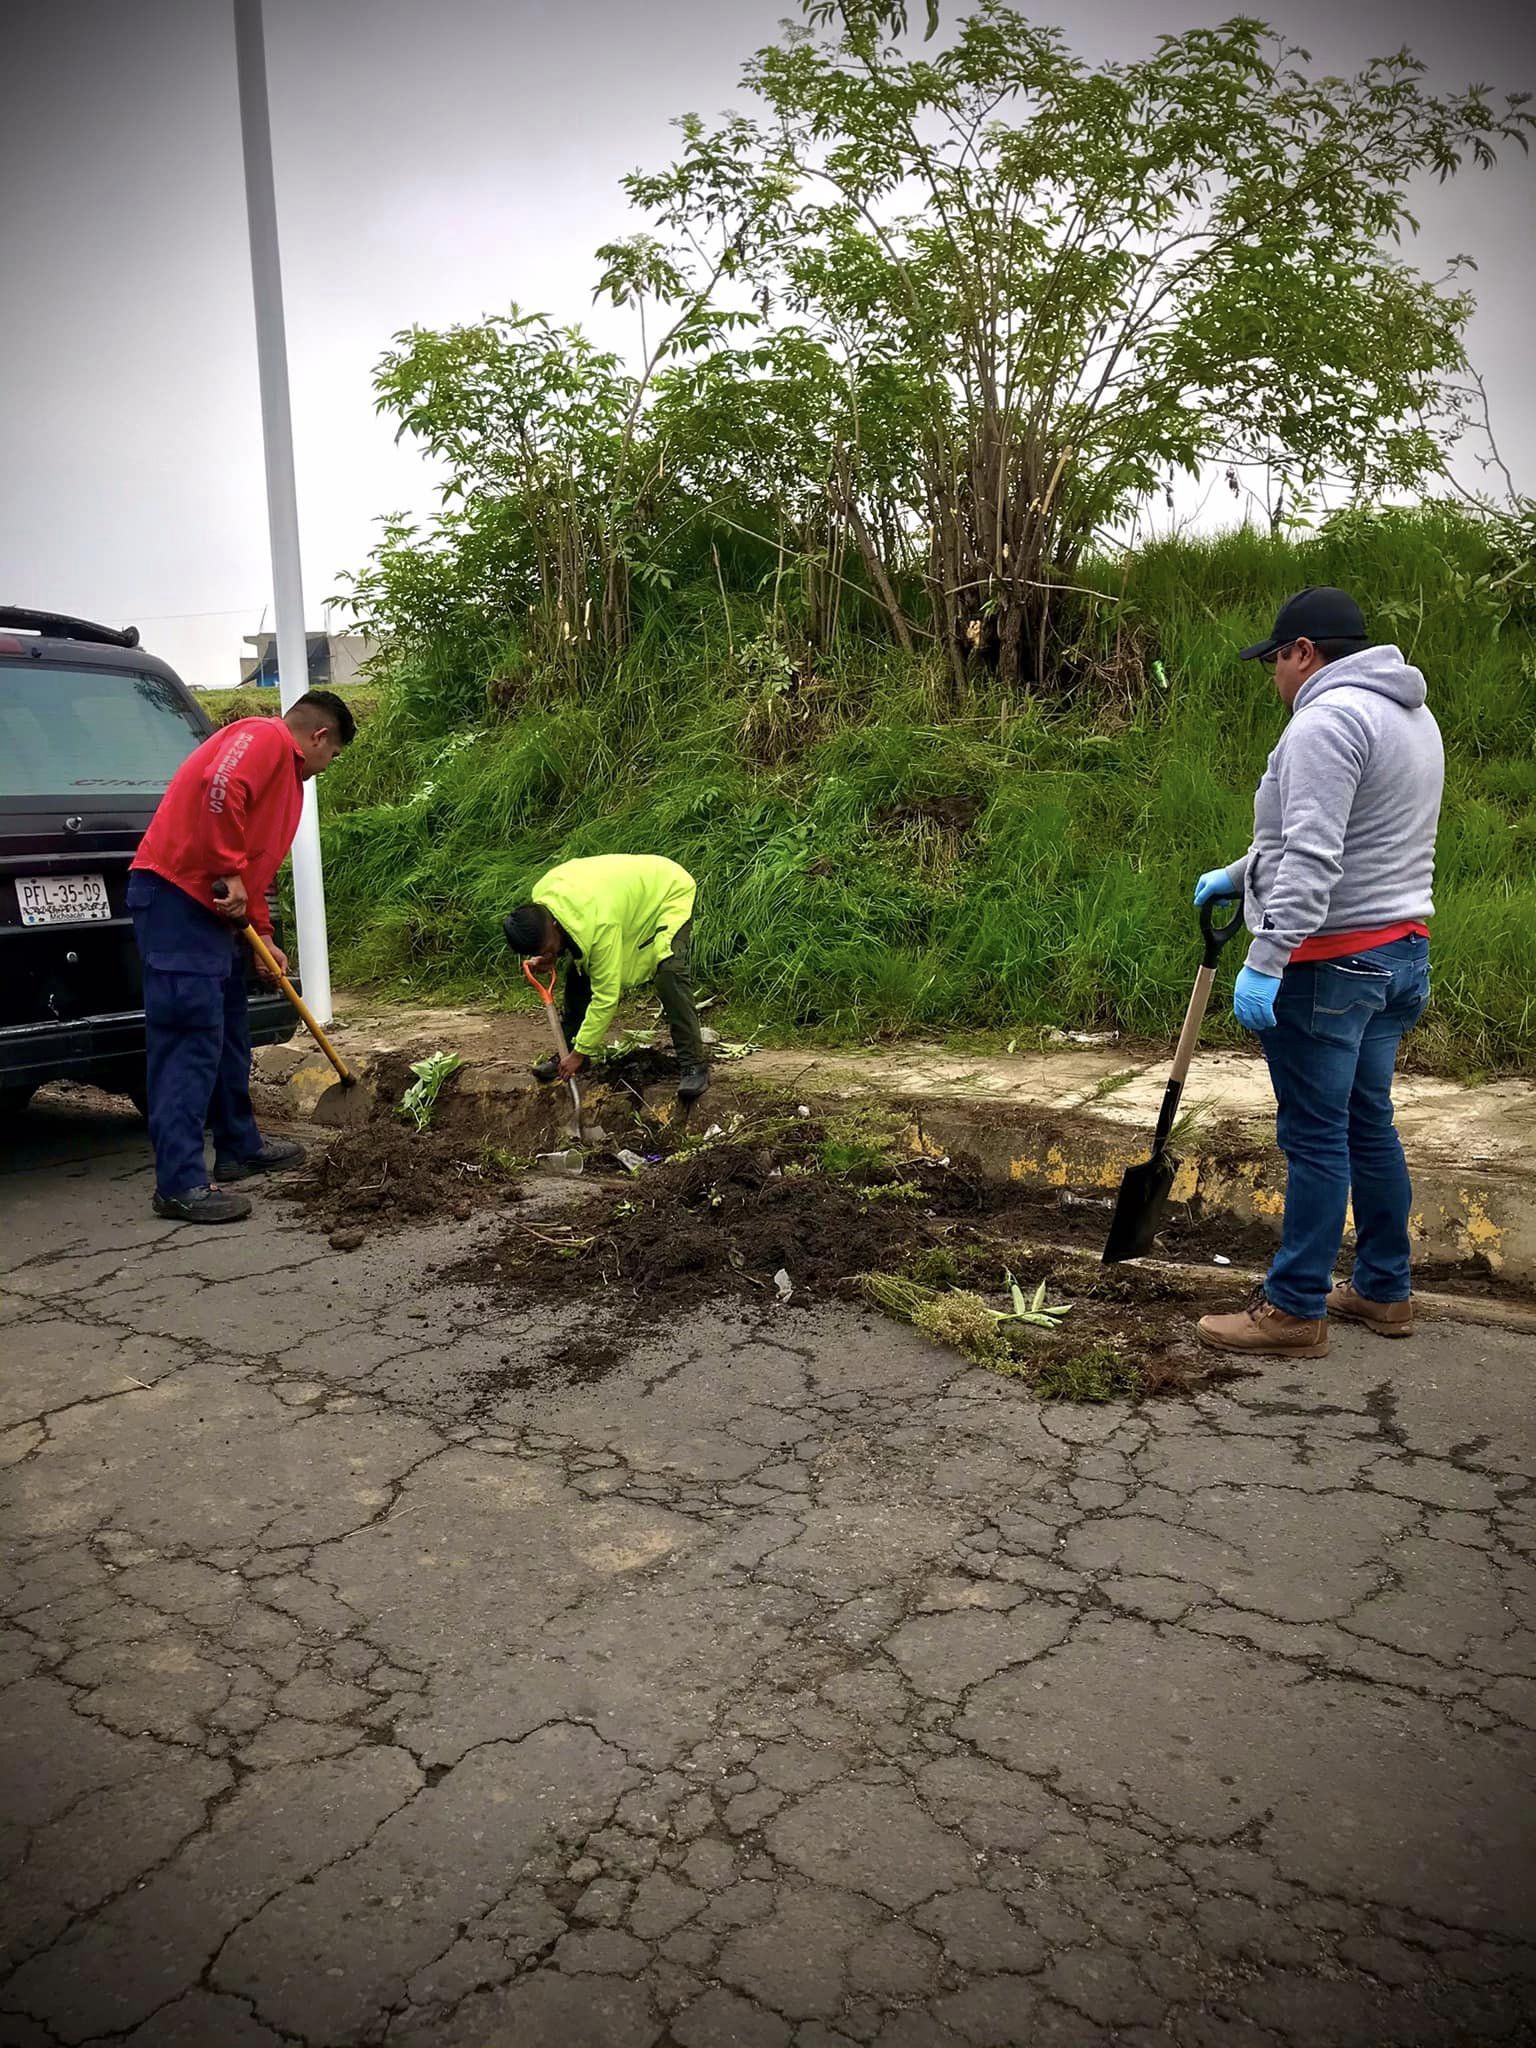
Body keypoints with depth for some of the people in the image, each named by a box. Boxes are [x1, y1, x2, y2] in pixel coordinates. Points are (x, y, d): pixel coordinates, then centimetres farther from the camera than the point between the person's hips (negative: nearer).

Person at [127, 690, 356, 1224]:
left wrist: (262, 937, 21)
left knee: (229, 1034, 18)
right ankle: (180, 1184, -13)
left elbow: (259, 864, 28)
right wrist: (229, 876, -22)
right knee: (190, 1036, -13)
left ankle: (239, 1146, 30)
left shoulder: (287, 774, 25)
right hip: (175, 895, -11)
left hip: (209, 907, 11)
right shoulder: (265, 738, -7)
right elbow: (220, 790, -26)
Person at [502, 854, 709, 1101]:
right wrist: (546, 958, -15)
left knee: (668, 973, -29)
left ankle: (694, 1065, -22)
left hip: (669, 895, -8)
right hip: (627, 891, 8)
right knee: (577, 968, 1)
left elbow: (606, 996, -35)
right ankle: (567, 1050, 16)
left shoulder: (600, 924, -42)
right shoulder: (540, 895, -21)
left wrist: (580, 1053, -27)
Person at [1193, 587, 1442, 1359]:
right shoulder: (1410, 714, 17)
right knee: (1368, 1123, 17)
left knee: (1315, 1136, -3)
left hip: (1331, 963, -10)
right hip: (1399, 948, 10)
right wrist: (1237, 876, 32)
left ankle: (1295, 1310, 5)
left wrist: (1264, 961, -27)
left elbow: (1312, 857, -25)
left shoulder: (1328, 718, -15)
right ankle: (1384, 1290, 26)